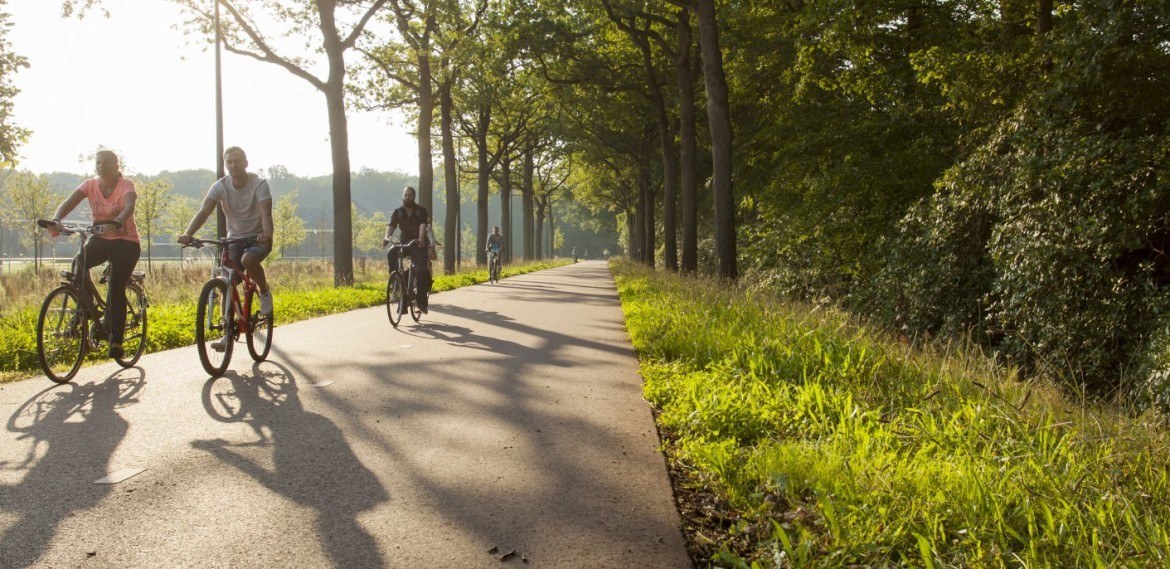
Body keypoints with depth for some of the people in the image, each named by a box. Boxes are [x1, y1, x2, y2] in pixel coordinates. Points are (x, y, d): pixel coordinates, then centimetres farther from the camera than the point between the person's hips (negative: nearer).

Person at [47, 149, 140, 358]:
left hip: (126, 241, -3)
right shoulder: (90, 185, 0)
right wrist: (56, 219, -36)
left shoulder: (126, 185, -9)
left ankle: (116, 340, -5)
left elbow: (129, 206, -30)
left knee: (116, 288, -13)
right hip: (101, 239, 3)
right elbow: (69, 202, -14)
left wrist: (118, 221, -52)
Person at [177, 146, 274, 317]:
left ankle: (265, 292, -7)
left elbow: (266, 213, -28)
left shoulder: (259, 184, -15)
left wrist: (267, 235, -50)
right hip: (234, 238, 3)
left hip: (258, 238, -3)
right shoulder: (220, 186, -8)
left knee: (248, 260, -34)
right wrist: (187, 234, -37)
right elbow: (204, 211, -19)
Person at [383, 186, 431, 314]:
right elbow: (391, 226, -8)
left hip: (419, 245, -2)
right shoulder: (398, 212, 8)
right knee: (391, 254, -29)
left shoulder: (421, 211, 1)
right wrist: (387, 237, -29)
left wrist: (421, 239, -36)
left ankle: (422, 300, -11)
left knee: (422, 270, -19)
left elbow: (423, 225, -17)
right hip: (403, 242, 3)